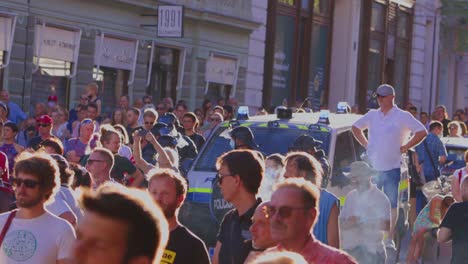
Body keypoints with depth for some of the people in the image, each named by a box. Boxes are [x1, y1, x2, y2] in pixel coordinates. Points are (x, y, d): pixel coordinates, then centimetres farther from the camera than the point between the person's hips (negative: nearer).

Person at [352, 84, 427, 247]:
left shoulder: (403, 117, -4)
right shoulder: (372, 115, 9)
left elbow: (422, 132, -8)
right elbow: (356, 127, 23)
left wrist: (405, 147, -10)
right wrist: (366, 144, 10)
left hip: (392, 168, -4)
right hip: (372, 167, 4)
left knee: (392, 205, 1)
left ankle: (389, 239, 6)